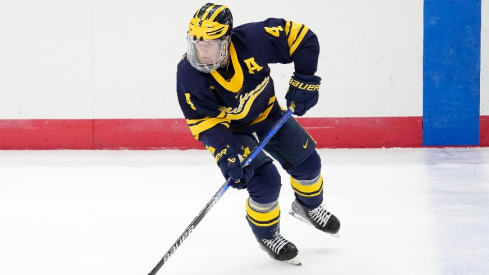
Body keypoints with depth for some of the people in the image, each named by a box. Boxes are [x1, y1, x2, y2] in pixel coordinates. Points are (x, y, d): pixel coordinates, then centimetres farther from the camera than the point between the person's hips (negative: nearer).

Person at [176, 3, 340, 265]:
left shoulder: (253, 38, -34)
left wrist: (304, 80, -24)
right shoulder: (189, 73, -34)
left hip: (267, 113, 3)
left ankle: (308, 206, 44)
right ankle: (267, 235, 12)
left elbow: (301, 37, -22)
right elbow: (204, 121, -28)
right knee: (265, 180, -17)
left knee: (306, 161, 11)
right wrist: (225, 155, -38)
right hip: (230, 128, -3)